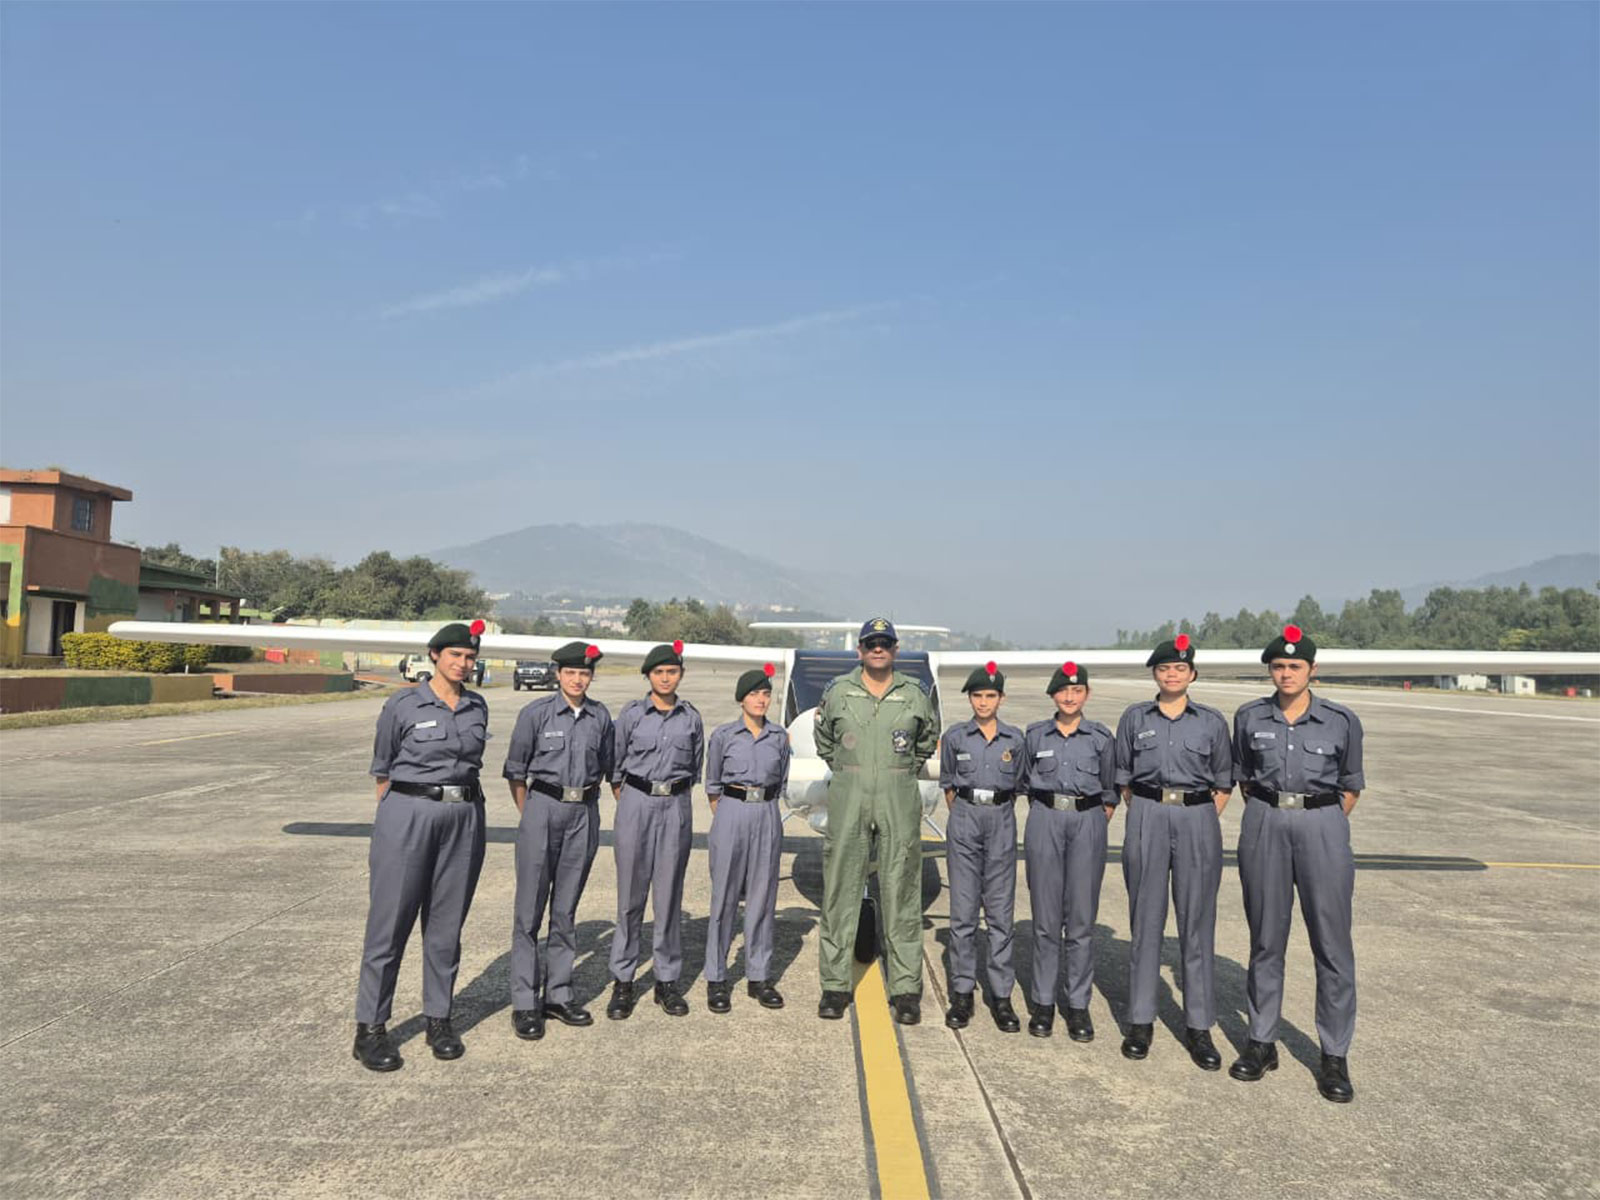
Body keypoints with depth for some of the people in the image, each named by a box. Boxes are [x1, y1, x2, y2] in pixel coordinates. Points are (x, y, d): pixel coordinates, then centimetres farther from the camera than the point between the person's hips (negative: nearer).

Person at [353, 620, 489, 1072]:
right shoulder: (403, 705, -4)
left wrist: (466, 801, 12)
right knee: (390, 922, 1)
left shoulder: (477, 708, 8)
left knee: (447, 923, 10)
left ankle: (439, 1019, 22)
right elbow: (382, 769, 4)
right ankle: (370, 1027, 13)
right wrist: (391, 818, 7)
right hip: (408, 815, -4)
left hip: (464, 818, 4)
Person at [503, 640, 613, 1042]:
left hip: (584, 815, 3)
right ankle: (525, 1003, 7)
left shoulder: (601, 717, 5)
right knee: (530, 908, -1)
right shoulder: (536, 713, -4)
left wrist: (587, 798, 11)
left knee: (566, 910, 10)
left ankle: (558, 995, 20)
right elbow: (516, 770, 2)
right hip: (543, 810, -3)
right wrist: (528, 814, 3)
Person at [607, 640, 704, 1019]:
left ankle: (667, 980, 15)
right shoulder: (632, 714, 3)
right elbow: (615, 764, 7)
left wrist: (675, 794, 11)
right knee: (630, 894, 1)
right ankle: (622, 980, 11)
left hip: (676, 806, 1)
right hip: (636, 803, -1)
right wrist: (626, 802, 3)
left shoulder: (691, 717, 7)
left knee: (669, 894, 5)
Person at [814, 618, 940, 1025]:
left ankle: (906, 990, 11)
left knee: (902, 892, 3)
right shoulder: (838, 691, 4)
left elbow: (928, 740, 21)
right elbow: (823, 739, 19)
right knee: (840, 889, 3)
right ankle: (835, 985, 13)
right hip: (848, 798, 0)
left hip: (899, 800, 0)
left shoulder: (915, 694, 4)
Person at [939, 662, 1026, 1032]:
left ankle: (1001, 995, 11)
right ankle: (962, 993, 10)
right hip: (964, 821, 0)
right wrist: (963, 817, 8)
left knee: (1001, 911, 3)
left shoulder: (1014, 739, 5)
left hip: (1001, 823, 1)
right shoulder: (954, 737, 3)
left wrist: (998, 814, 8)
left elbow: (1016, 786, 13)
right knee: (963, 911, 2)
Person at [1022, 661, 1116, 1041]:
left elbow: (1109, 792, 10)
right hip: (1045, 821, 1)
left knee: (1082, 919, 2)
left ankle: (1079, 1005, 13)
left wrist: (1098, 824, 2)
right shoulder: (1035, 735, 6)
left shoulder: (1101, 737, 5)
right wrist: (1044, 815, 8)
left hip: (1087, 823, 0)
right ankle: (1043, 1002, 15)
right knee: (1046, 919, 4)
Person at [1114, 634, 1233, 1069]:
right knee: (1146, 919, 4)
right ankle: (1140, 1020, 14)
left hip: (1197, 821, 0)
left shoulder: (1212, 722, 6)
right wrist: (1144, 815, 5)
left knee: (1197, 922, 2)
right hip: (1147, 820, 0)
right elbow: (1123, 776, 13)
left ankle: (1198, 1025, 13)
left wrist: (1204, 822, 2)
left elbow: (1223, 783, 11)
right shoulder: (1134, 718, 8)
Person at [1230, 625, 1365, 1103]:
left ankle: (1335, 1056, 13)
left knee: (1332, 942, 0)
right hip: (1264, 826, 2)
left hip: (1322, 826, -1)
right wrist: (1267, 816, 9)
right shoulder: (1249, 718, 3)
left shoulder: (1341, 720, -1)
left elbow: (1351, 785, 10)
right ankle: (1261, 1042, 21)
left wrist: (1323, 824, 5)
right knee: (1265, 940, 9)